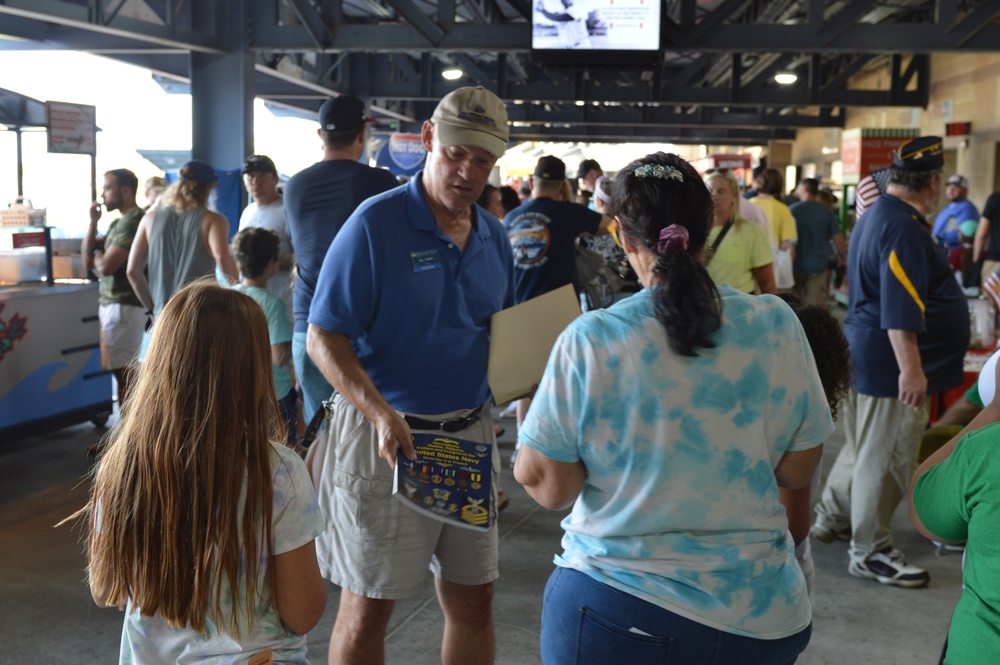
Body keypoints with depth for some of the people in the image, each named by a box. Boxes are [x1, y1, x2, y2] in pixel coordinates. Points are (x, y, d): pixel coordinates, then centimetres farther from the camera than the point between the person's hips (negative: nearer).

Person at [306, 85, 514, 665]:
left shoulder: (495, 238, 7)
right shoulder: (375, 224, -11)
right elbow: (324, 339, -13)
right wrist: (381, 414, -26)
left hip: (471, 435, 5)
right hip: (386, 435, -5)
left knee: (474, 601, 14)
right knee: (368, 609, 8)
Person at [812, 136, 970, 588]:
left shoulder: (879, 214, 12)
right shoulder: (904, 227, -21)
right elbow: (900, 308, -28)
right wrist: (911, 368, -28)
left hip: (868, 357, 11)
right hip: (892, 364, -11)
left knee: (864, 447, 22)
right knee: (886, 460, 0)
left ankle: (831, 518, 34)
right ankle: (870, 552, 10)